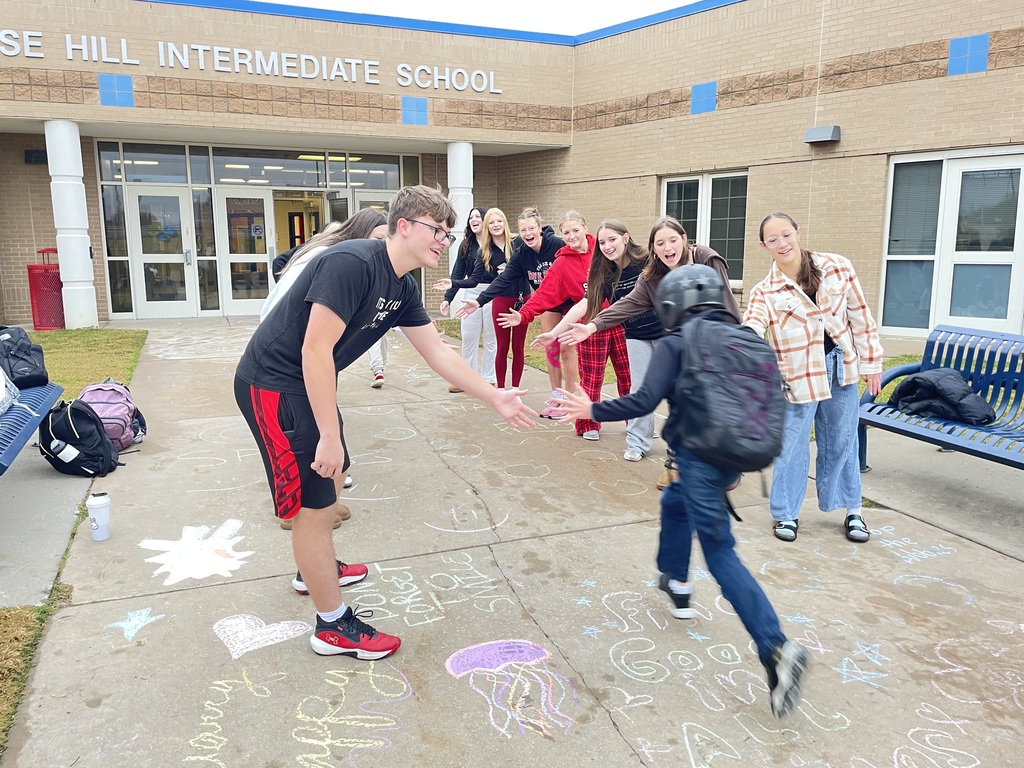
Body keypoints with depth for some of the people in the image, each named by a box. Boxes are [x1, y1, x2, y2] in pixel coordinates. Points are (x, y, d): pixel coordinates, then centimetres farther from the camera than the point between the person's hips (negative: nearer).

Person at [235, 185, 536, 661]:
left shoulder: (402, 287, 3)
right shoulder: (352, 263, -25)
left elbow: (438, 353, 8)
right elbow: (316, 350, -29)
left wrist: (496, 400, 6)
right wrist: (330, 436, -27)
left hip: (307, 384, 10)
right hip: (272, 385, -10)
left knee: (332, 476, 25)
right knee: (315, 503, -3)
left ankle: (315, 568, 49)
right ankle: (334, 626, 13)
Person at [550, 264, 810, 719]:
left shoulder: (674, 344, -7)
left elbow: (644, 401, -17)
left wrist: (592, 411, -6)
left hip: (698, 457, -7)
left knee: (721, 554, -2)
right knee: (674, 501, 32)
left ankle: (776, 648, -12)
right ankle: (676, 584, 45)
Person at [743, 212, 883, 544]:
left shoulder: (837, 267, -5)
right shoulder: (765, 292, -12)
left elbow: (861, 317, 2)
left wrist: (871, 362, 3)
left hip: (841, 367, 2)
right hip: (798, 374, -2)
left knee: (841, 442, 15)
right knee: (792, 446, 5)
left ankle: (852, 510, 33)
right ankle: (786, 513, 23)